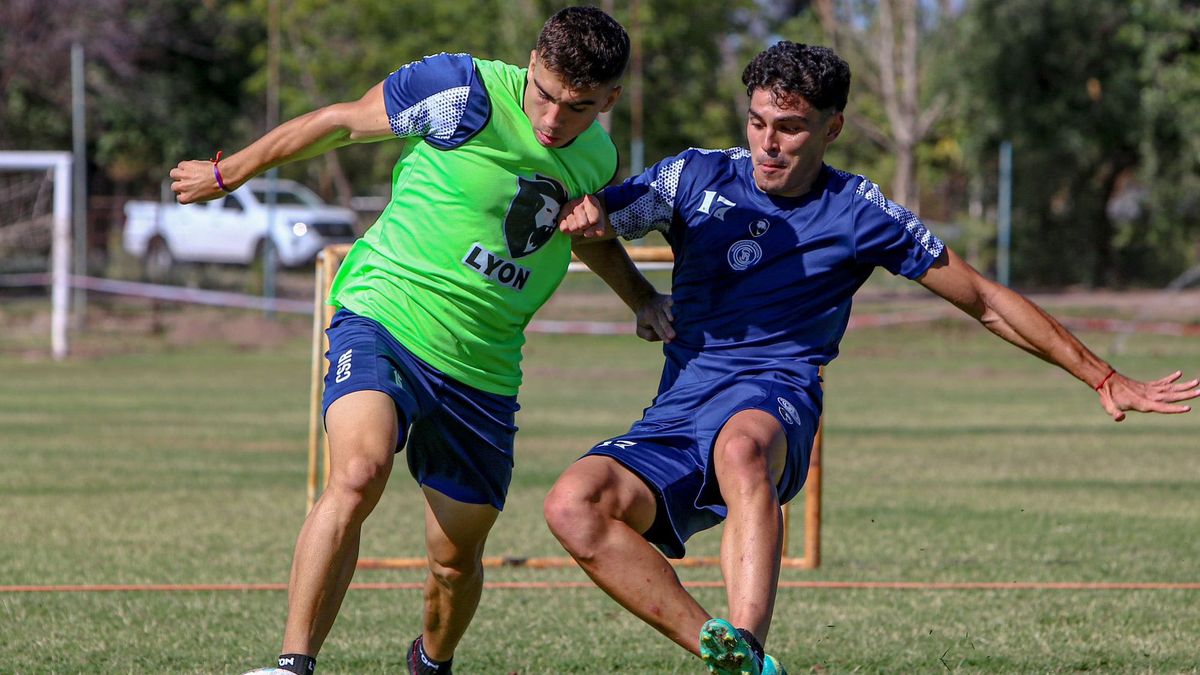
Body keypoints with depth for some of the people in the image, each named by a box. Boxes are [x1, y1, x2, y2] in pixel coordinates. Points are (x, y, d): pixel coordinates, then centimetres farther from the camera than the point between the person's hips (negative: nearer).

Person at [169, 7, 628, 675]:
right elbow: (343, 121, 1)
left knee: (457, 558, 8)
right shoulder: (467, 92, -12)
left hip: (483, 372, 5)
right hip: (384, 319, -5)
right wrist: (230, 171, 10)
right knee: (359, 474, -32)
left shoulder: (600, 161, 5)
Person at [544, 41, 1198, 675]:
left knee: (742, 447, -42)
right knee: (573, 505, -27)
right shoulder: (698, 177, 10)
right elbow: (593, 227, 24)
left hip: (772, 396, -3)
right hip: (677, 411, 3)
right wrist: (642, 300, 4)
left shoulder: (859, 215, 6)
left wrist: (1104, 380, 16)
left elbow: (985, 300, 15)